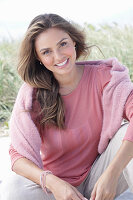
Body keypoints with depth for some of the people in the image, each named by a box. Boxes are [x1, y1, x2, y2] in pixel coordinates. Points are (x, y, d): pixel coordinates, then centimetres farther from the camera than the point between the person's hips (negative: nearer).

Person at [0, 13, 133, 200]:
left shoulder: (102, 76, -12)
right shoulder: (31, 93, -11)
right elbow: (19, 155, -17)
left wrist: (111, 174, -40)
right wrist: (53, 183, -37)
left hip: (98, 182, 0)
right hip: (57, 183, 0)